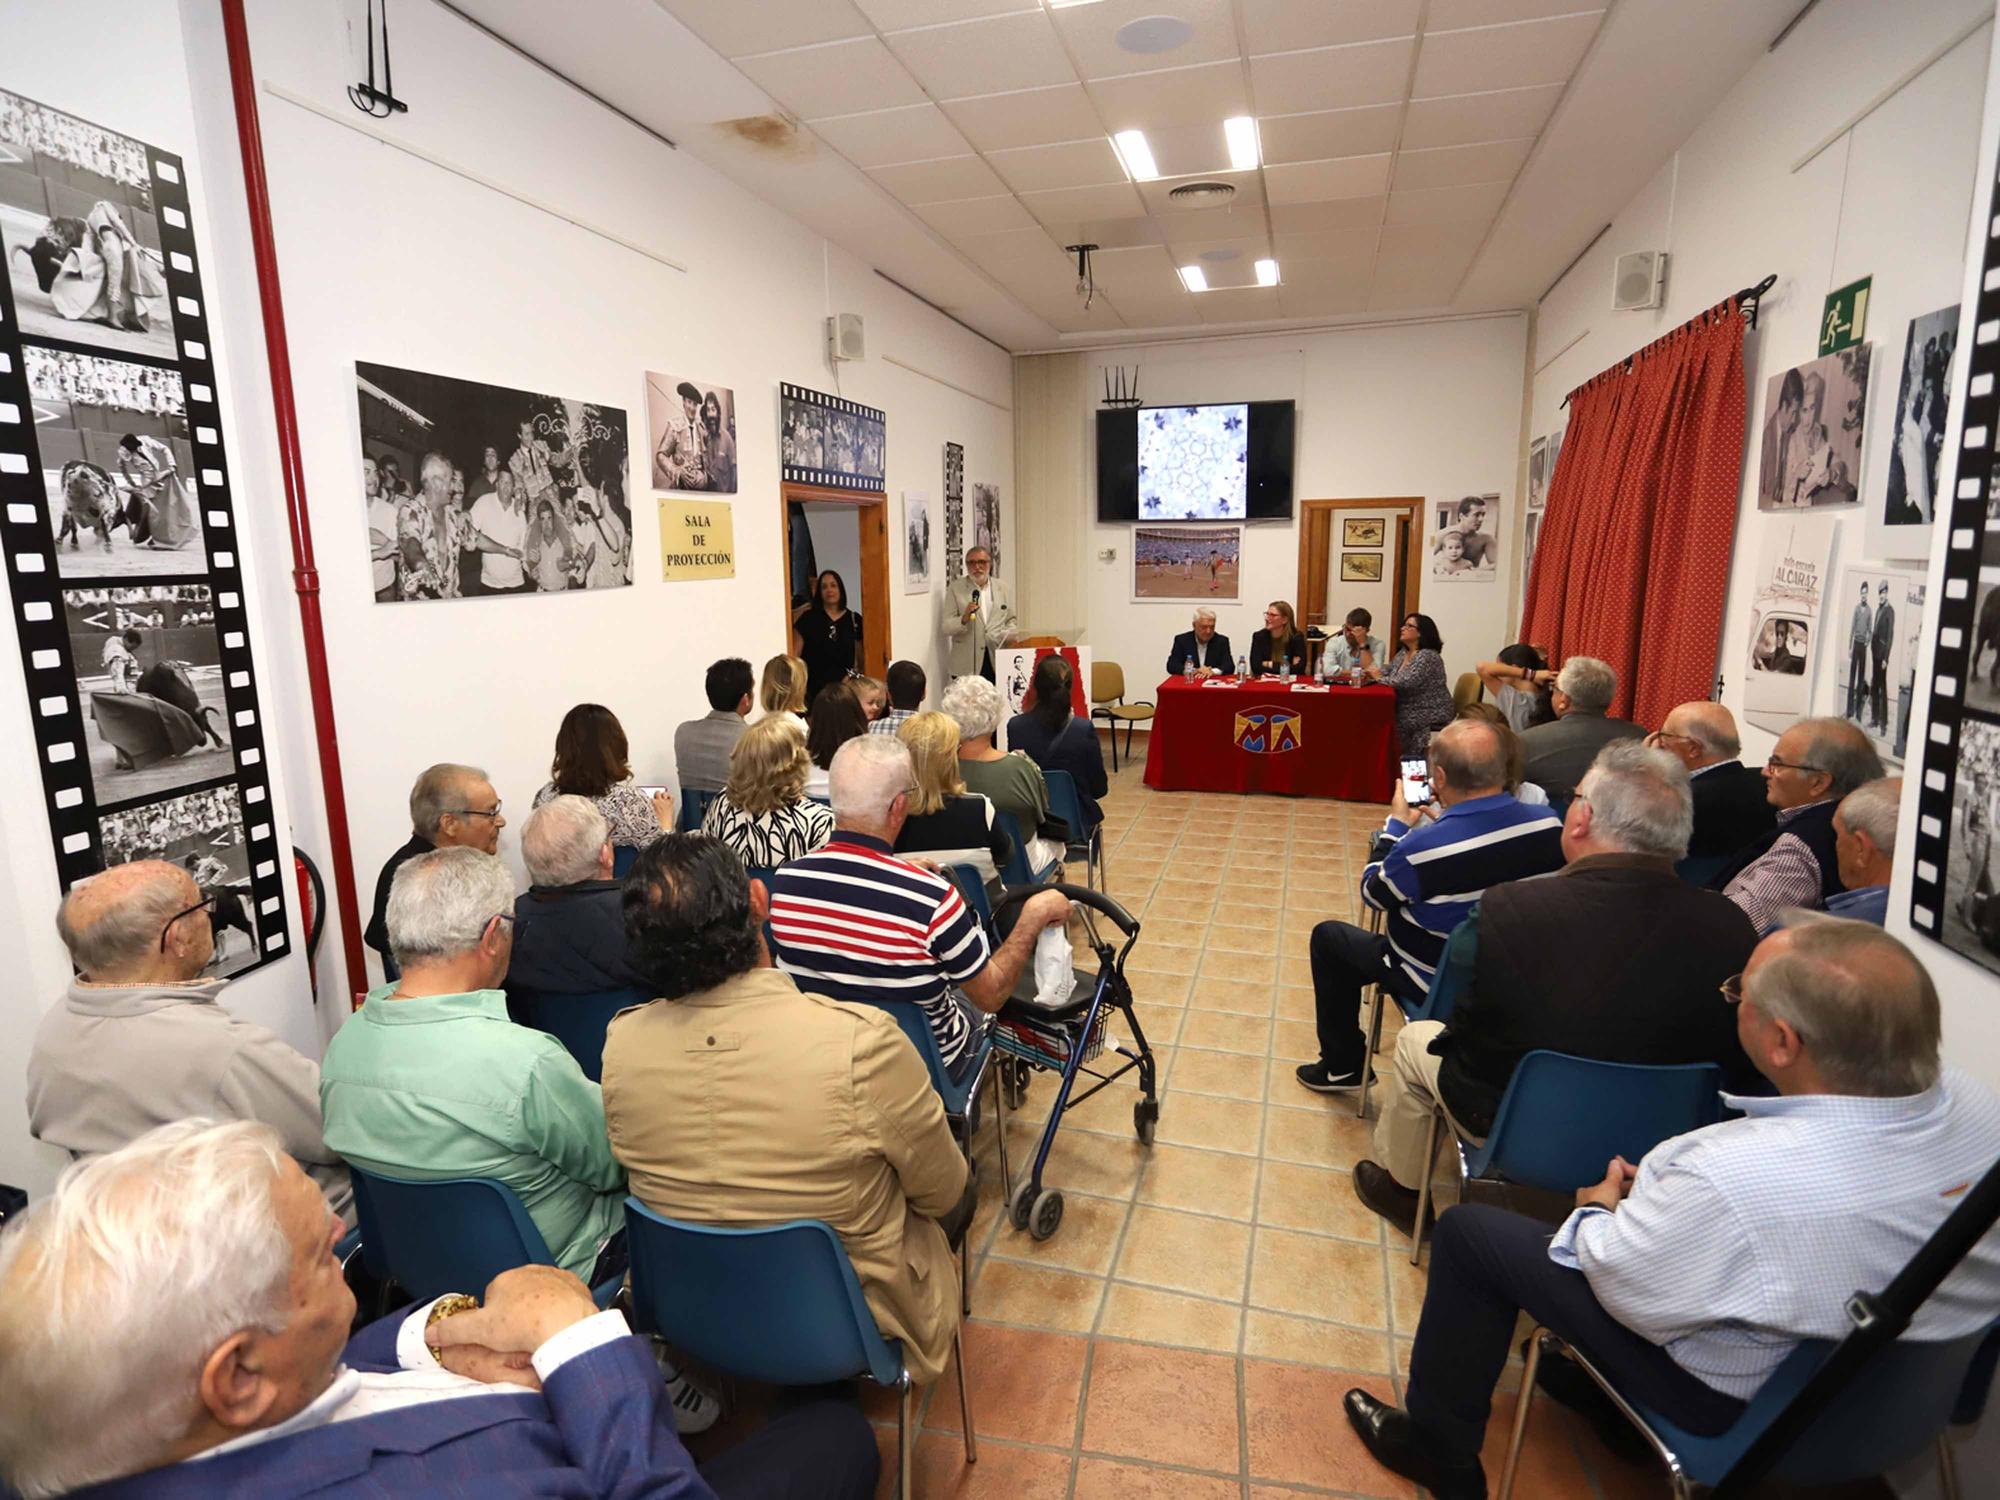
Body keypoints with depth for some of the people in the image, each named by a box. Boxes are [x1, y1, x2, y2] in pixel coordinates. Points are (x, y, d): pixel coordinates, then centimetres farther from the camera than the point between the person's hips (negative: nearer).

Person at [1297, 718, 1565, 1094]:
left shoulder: (1420, 848, -33)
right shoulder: (1549, 824, -18)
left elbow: (1372, 893, -11)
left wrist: (1396, 825, -2)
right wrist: (1443, 818, 4)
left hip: (1438, 984, -6)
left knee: (1327, 936, 15)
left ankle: (1343, 1066, 26)